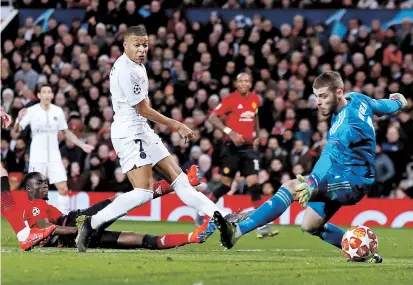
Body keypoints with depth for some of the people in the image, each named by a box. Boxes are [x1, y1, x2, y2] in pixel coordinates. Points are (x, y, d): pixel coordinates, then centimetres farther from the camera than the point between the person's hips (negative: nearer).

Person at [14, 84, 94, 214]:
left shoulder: (58, 111, 3)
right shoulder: (32, 111, -6)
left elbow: (67, 132, 13)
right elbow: (17, 130, -10)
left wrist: (82, 144, 5)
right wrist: (19, 119, -31)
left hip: (54, 158, 2)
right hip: (37, 158, -2)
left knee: (63, 188, -6)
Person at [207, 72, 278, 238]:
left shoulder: (255, 99, 8)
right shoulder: (230, 100, -9)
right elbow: (212, 118, -14)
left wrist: (257, 135, 18)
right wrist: (230, 132, -23)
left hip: (248, 148, 4)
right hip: (232, 148, -4)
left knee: (254, 184, -7)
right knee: (226, 185, 0)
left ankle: (262, 226, -10)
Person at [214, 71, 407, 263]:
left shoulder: (346, 122, -25)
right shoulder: (357, 99, 1)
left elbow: (331, 155, -41)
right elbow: (380, 106, 21)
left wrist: (311, 183, -57)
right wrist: (396, 102, 45)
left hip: (353, 180, -10)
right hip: (341, 177, 10)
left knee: (292, 187, -28)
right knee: (310, 226, 11)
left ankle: (237, 231, -38)